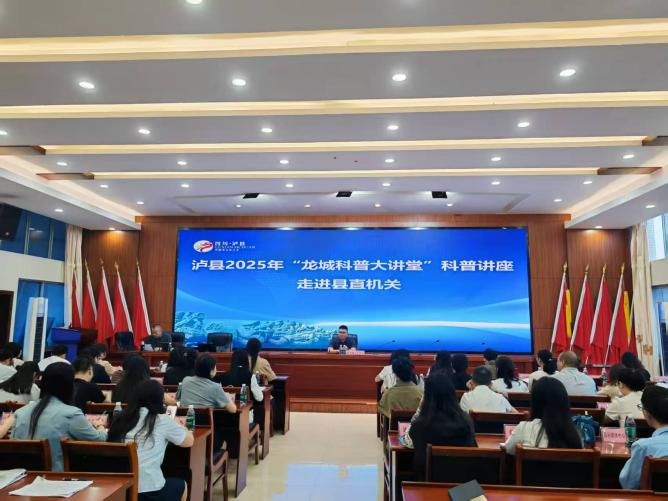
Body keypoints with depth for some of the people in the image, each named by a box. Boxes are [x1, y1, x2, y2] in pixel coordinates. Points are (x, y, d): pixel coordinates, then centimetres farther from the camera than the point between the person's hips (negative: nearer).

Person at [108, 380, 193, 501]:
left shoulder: (122, 417, 3)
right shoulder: (162, 420, -7)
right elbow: (189, 441, 7)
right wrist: (180, 428, 28)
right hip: (149, 490, -5)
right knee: (181, 485, 29)